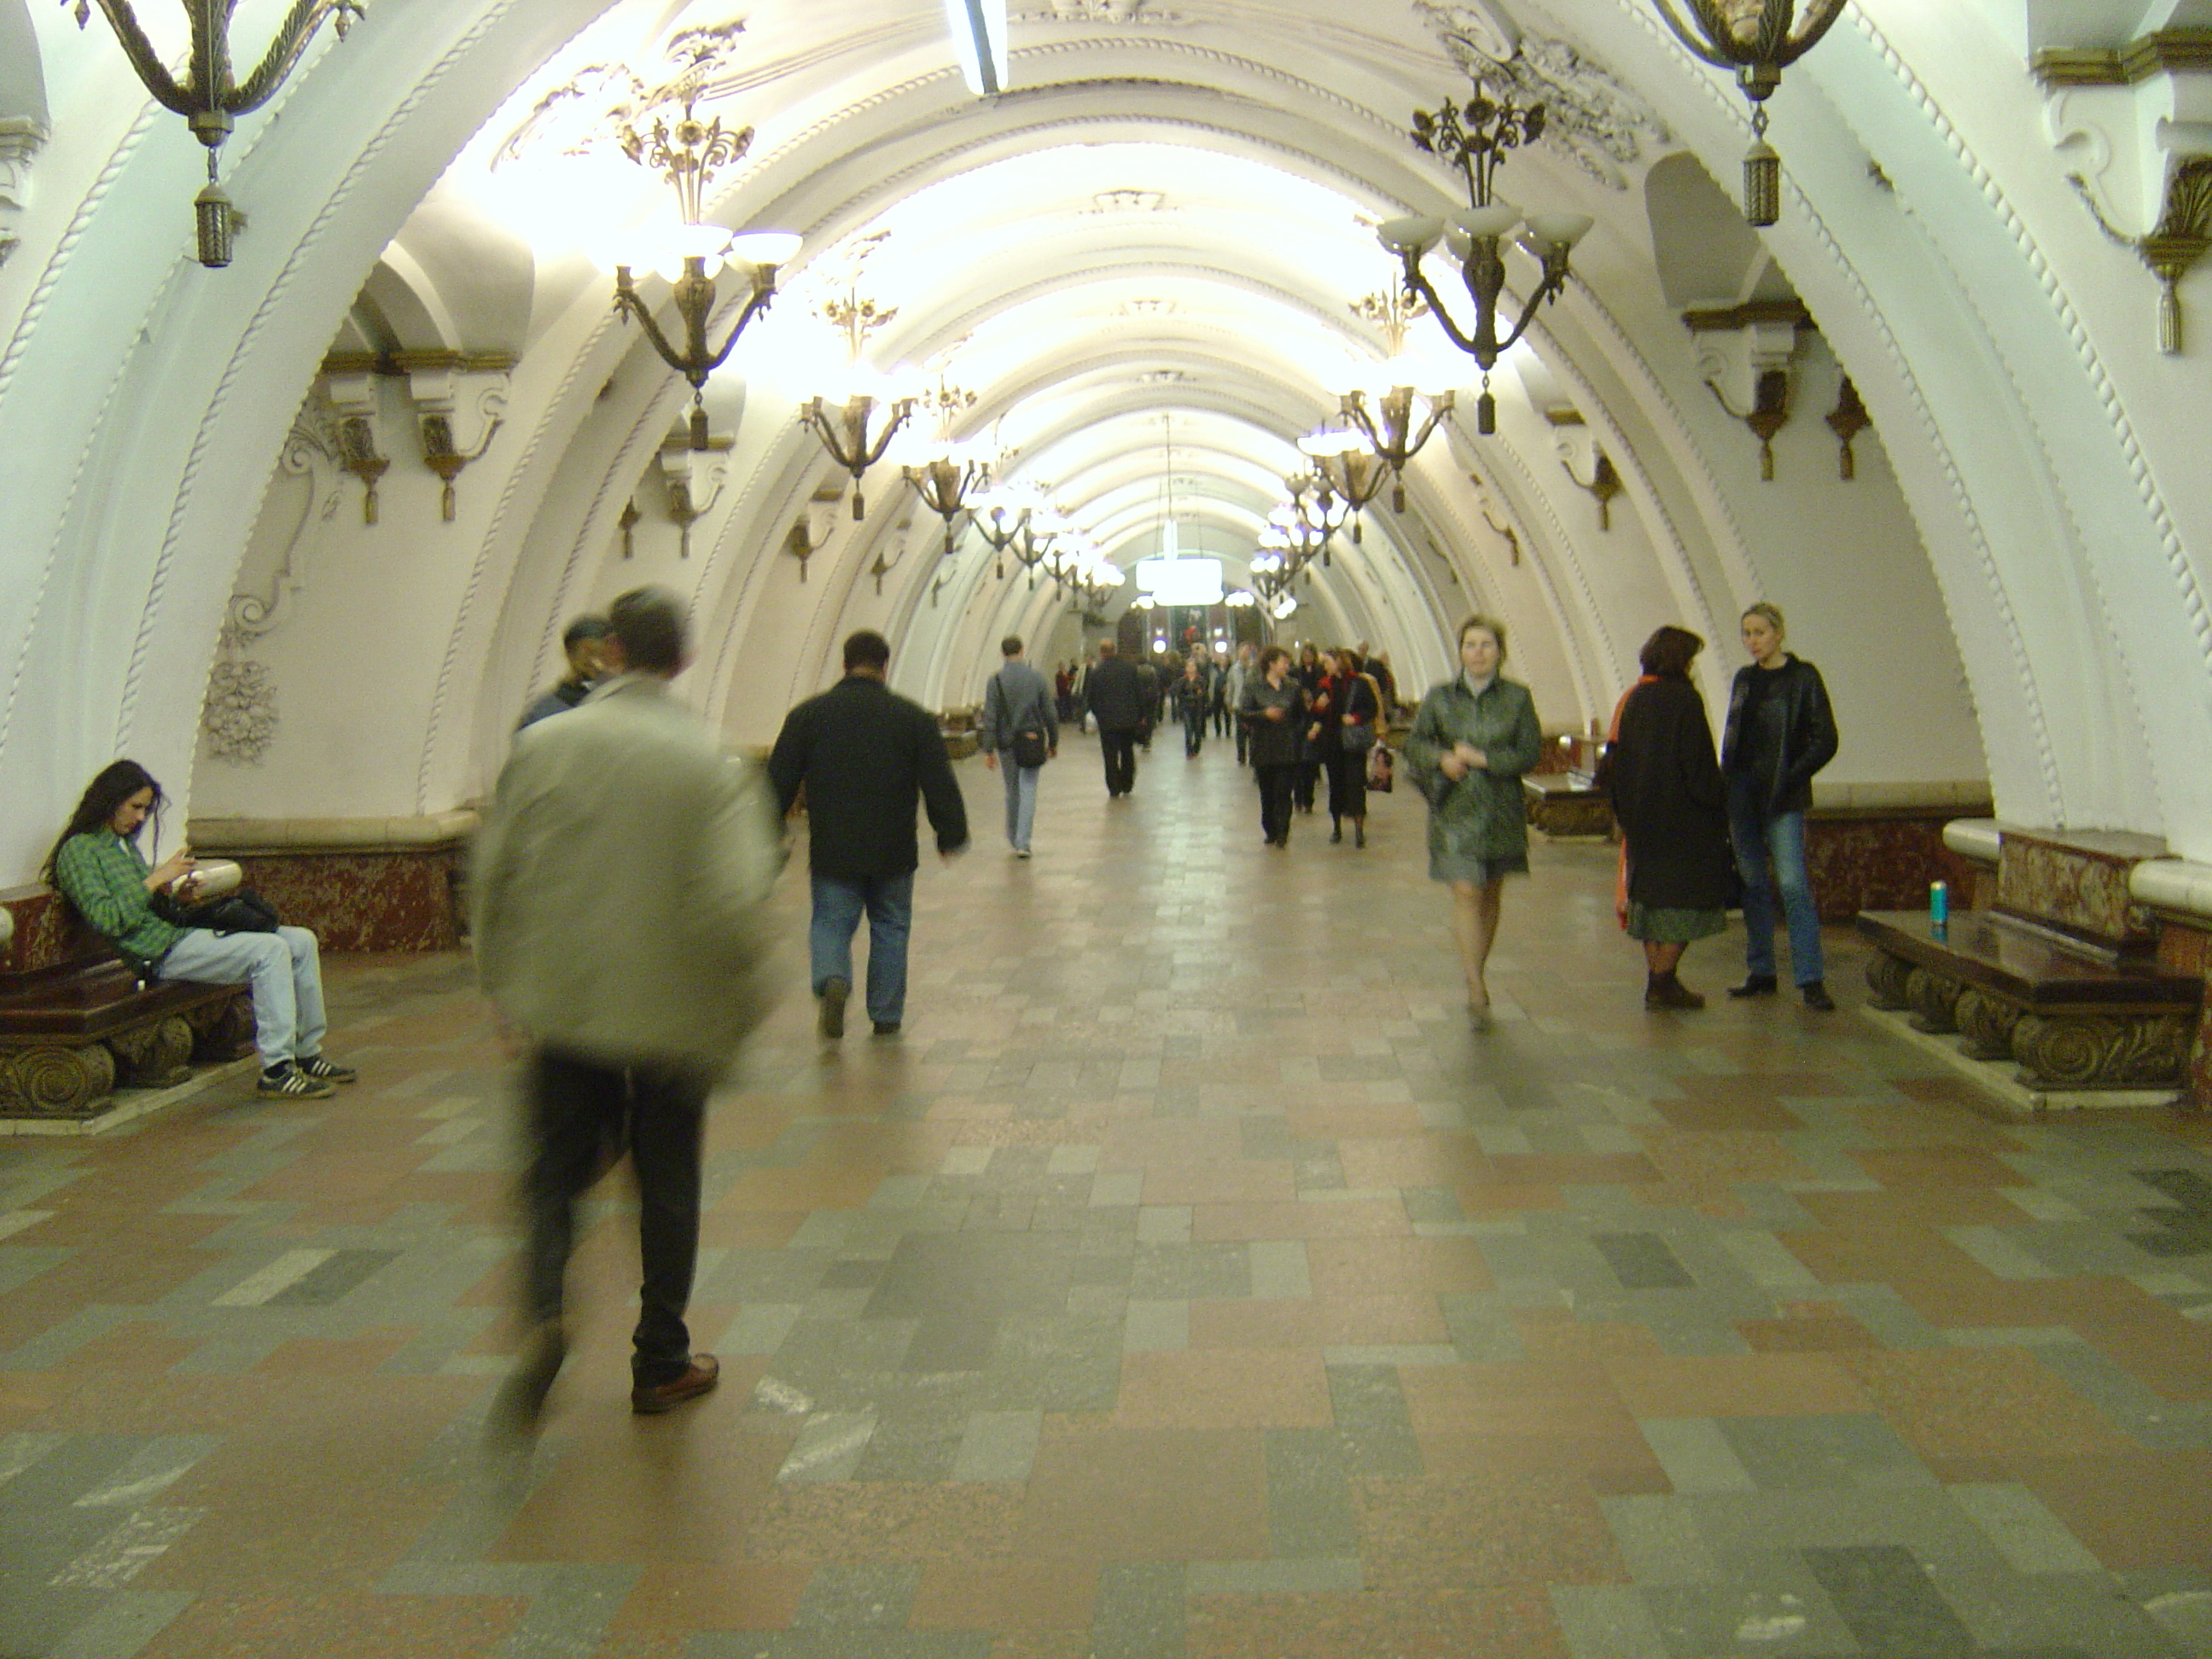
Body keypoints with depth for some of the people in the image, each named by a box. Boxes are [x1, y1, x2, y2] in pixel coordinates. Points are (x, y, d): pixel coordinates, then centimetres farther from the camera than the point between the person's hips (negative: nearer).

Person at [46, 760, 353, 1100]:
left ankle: (308, 1053, 6)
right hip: (158, 951, -10)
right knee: (270, 950, -27)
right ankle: (276, 1070, -26)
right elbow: (106, 919, -19)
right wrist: (157, 879, -17)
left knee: (302, 942, 1)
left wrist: (174, 895, 6)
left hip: (179, 930, 10)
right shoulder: (77, 851, -7)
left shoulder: (124, 842, 21)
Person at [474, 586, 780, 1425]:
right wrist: (739, 1010, -4)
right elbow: (734, 901, -18)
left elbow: (494, 874, 3)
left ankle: (543, 1311, -11)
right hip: (671, 1014, -2)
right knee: (667, 1188, 13)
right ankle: (661, 1363, 25)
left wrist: (506, 984, 15)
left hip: (560, 1009, 2)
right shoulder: (711, 763, -12)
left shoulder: (544, 745, -3)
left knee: (557, 1171, 15)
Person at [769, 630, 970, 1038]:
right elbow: (940, 785, -1)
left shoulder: (808, 714, 0)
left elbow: (780, 781, 1)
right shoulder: (914, 718, -2)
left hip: (832, 851, 0)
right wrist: (951, 835, 9)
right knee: (890, 926, 14)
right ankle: (886, 1016, 17)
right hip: (893, 851, 0)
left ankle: (832, 978, -19)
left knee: (831, 921, 11)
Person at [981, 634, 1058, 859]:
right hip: (1032, 741, 0)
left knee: (1012, 790, 16)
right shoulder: (1036, 677, -2)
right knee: (1028, 790, 0)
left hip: (1006, 742, 0)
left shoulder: (996, 680, -6)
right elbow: (1050, 714, 0)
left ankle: (1013, 838, 27)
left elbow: (990, 718, -8)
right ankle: (1022, 842, -9)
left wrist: (988, 750, -6)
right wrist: (1053, 742, 11)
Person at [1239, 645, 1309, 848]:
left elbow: (1301, 715, 16)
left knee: (1283, 792, -7)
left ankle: (1282, 833, -5)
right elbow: (1243, 713, -4)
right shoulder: (1254, 686, 1)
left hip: (1288, 749, 0)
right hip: (1263, 747, 0)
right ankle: (1271, 832, 20)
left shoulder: (1294, 686, 7)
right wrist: (1264, 714, -18)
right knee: (1267, 793, 7)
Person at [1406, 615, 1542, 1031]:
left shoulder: (1518, 697, 1)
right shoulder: (1440, 696, 2)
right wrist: (1441, 759, -16)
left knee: (1490, 895, 11)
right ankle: (1477, 991, -12)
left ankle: (1476, 977, 28)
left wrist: (1481, 759, -15)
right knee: (1465, 893, -11)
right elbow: (1415, 743, 4)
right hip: (1455, 809, -1)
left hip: (1502, 808, 1)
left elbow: (1529, 752, -4)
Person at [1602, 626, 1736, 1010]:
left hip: (1641, 819, 7)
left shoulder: (1632, 699, 8)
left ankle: (1656, 977, 15)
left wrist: (1627, 812, 17)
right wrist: (1718, 805, -4)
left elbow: (1614, 759, 11)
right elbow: (1700, 764, -15)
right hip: (1682, 817, -7)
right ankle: (1664, 980, -2)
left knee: (1652, 893, 13)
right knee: (1685, 897, 1)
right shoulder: (1683, 699, -12)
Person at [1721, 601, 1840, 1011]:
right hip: (1741, 791, 6)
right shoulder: (1744, 678, 13)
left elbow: (1825, 741, -6)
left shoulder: (1803, 677, -4)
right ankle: (1760, 973, 16)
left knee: (1793, 884, -12)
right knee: (1752, 884, 8)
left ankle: (1811, 980, -10)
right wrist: (1725, 782, 8)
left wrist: (1790, 779, -14)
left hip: (1781, 797, -6)